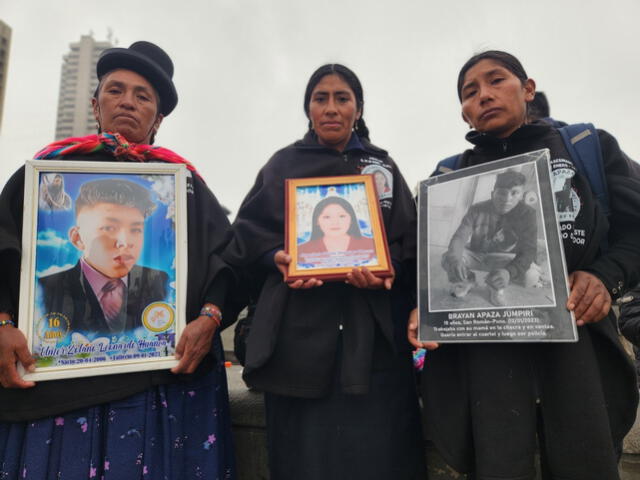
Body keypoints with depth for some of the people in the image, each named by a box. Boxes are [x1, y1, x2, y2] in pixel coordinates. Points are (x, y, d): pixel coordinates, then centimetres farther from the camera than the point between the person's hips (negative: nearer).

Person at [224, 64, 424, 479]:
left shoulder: (383, 167, 16)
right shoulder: (283, 165, 14)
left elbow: (411, 243, 7)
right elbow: (247, 233, 7)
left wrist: (388, 271, -14)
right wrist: (276, 259, -14)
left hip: (372, 334, 1)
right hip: (299, 331, 0)